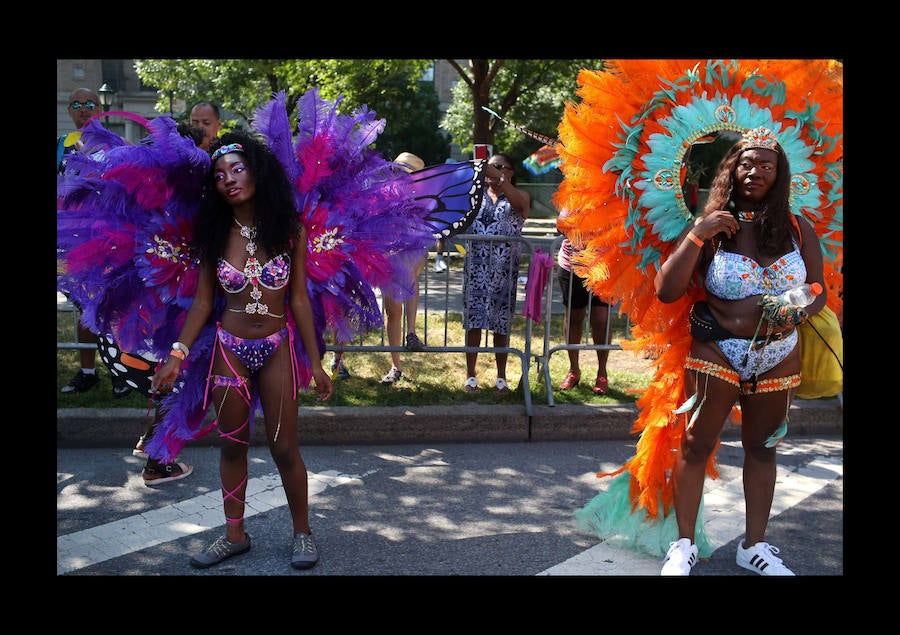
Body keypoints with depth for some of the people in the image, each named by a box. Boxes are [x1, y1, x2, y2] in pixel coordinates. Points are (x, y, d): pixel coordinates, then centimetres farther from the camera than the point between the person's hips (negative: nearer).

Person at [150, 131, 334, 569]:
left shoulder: (289, 230, -5)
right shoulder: (215, 234, -1)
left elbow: (298, 299, -3)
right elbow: (202, 302, 1)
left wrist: (316, 361, -3)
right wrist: (177, 355, -6)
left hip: (277, 349, -2)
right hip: (229, 349, 2)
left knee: (284, 447, 2)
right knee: (232, 446, 11)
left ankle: (302, 532, 21)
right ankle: (235, 535, 27)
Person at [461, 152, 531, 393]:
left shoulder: (519, 196, 6)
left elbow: (519, 202, -19)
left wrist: (498, 177, -31)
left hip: (505, 270, -1)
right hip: (475, 267, 2)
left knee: (501, 324, 3)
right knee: (473, 321, 0)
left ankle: (501, 377, 14)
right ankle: (470, 376, 10)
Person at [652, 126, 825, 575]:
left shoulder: (798, 230, 1)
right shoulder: (711, 227, -6)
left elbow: (818, 292, 7)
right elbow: (666, 291, -13)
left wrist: (794, 314, -15)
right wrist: (697, 235, -21)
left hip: (778, 357, 3)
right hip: (716, 353, -3)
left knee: (762, 449, 13)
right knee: (696, 445, 0)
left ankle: (754, 545, 28)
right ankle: (684, 545, 15)